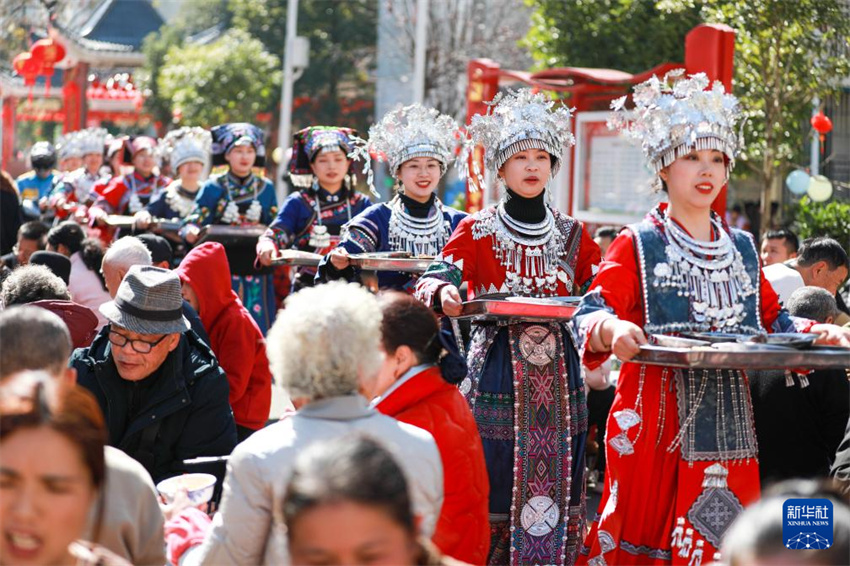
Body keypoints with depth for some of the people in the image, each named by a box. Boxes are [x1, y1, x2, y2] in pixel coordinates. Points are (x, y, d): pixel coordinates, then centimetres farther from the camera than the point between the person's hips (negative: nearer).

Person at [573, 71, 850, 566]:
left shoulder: (742, 248, 16)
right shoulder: (639, 245, 1)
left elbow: (772, 319, 20)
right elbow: (591, 314, -9)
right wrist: (612, 328, -32)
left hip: (728, 425, 4)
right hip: (657, 423, -4)